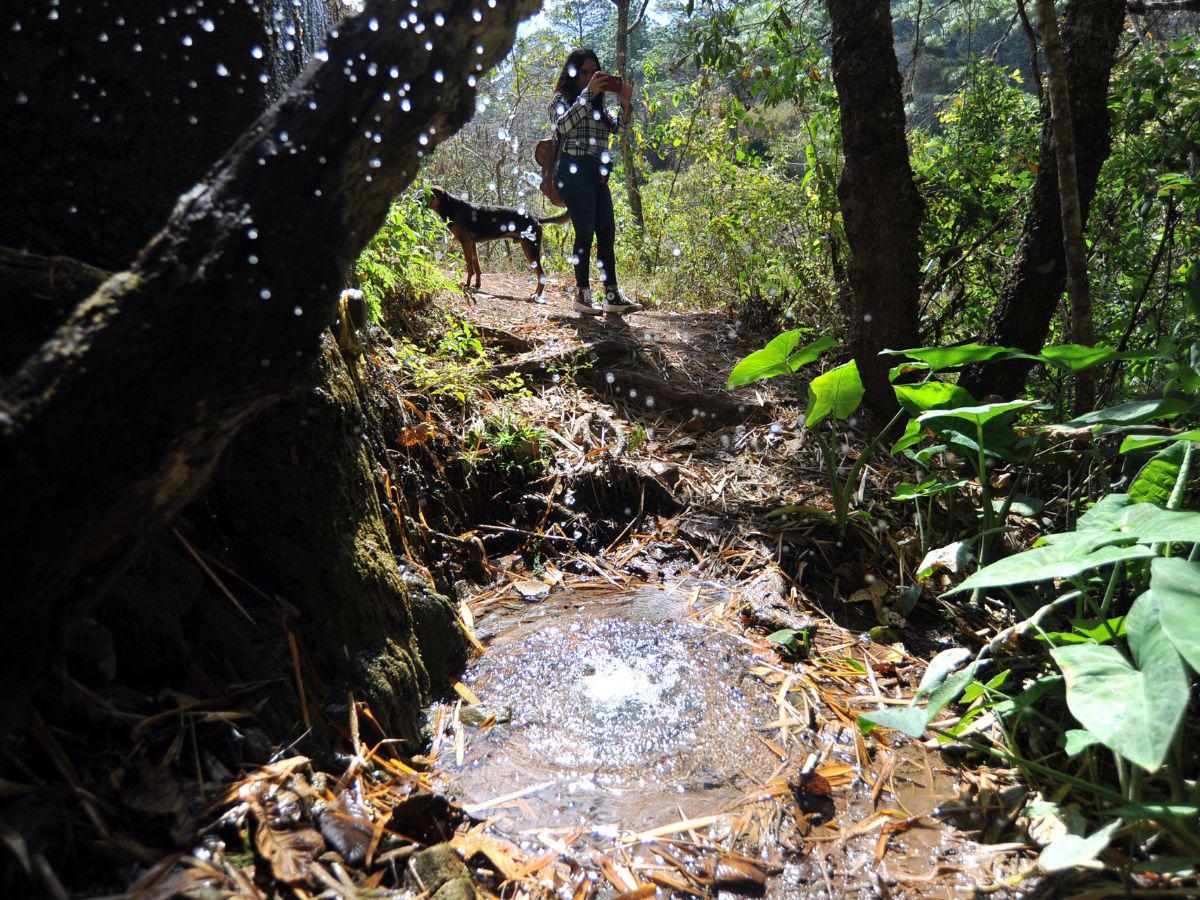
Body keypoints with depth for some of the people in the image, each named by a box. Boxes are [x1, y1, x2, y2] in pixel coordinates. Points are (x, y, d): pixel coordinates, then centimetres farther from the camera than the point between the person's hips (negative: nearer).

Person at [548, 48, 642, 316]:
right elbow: (564, 125, -16)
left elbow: (620, 128, 12)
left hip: (598, 174, 7)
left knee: (607, 232, 1)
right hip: (574, 171, -7)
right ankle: (583, 294, -2)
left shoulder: (598, 104, 22)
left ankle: (612, 295, 2)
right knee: (585, 231, -10)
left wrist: (626, 104, -5)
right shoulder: (562, 98, 5)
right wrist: (587, 93, -16)